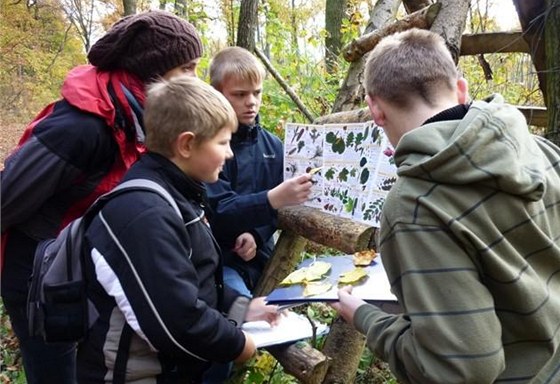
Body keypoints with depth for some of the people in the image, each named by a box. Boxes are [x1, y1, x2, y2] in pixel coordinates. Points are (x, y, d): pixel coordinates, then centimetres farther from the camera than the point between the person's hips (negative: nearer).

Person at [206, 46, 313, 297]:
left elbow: (272, 210, 10)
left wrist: (255, 234, -11)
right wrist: (273, 199, -35)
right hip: (218, 260, -6)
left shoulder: (272, 145, 5)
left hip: (260, 258, 6)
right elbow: (217, 212, -21)